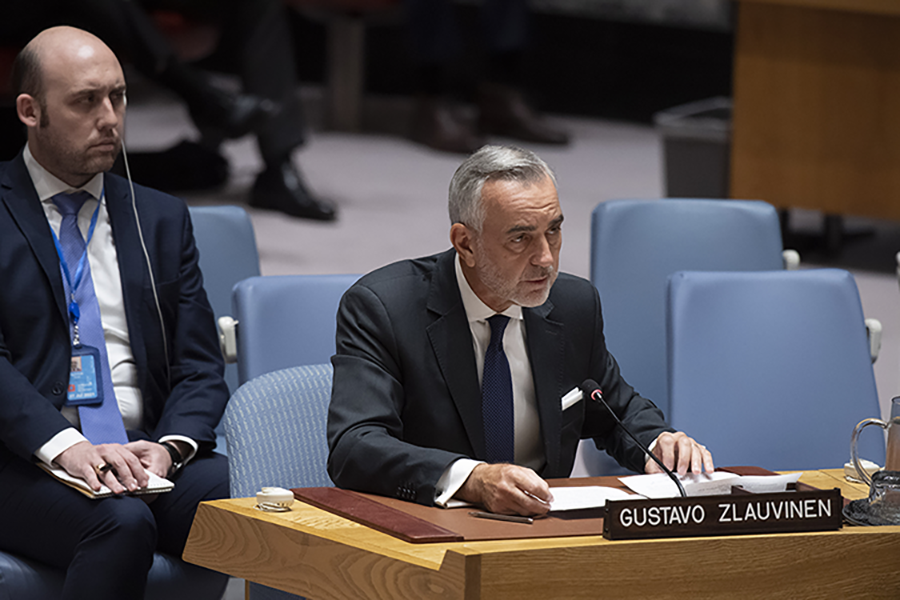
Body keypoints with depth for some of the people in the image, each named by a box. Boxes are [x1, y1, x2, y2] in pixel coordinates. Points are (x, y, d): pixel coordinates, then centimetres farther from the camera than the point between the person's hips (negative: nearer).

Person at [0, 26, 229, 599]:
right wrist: (65, 445, -23)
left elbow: (199, 365, 13)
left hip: (148, 450, 4)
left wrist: (171, 445, -9)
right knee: (123, 522, -36)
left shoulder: (161, 219, 19)